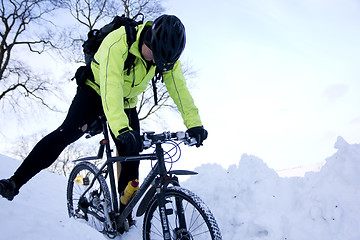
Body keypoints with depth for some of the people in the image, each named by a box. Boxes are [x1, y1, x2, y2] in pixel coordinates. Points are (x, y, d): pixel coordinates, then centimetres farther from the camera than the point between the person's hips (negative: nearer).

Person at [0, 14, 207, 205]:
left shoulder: (166, 53, -17)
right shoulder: (118, 43, -34)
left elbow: (179, 88, -17)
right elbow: (110, 88, -45)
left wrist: (194, 124, -27)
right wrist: (121, 129, -57)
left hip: (127, 103, 5)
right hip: (97, 92, -4)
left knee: (132, 156, -5)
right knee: (68, 132, -25)